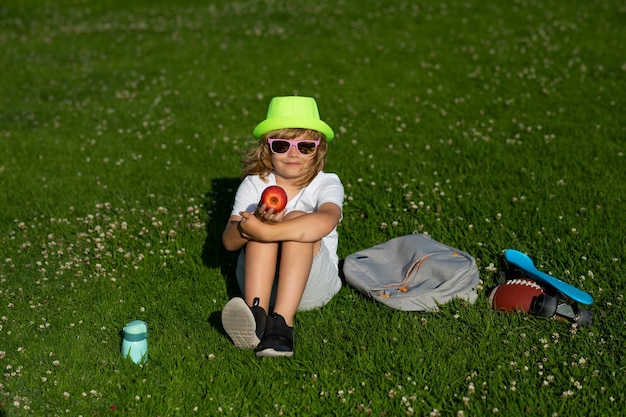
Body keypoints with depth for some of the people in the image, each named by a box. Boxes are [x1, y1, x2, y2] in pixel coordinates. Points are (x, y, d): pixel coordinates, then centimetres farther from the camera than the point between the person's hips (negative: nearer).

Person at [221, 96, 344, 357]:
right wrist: (257, 221, -33)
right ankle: (255, 314, -43)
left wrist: (265, 232, -39)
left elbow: (325, 221, -31)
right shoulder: (254, 184, 2)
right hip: (259, 279, 2)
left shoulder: (326, 184, -5)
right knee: (265, 224, -24)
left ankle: (281, 324, -41)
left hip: (312, 285, -1)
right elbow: (229, 242, -11)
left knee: (296, 218, -26)